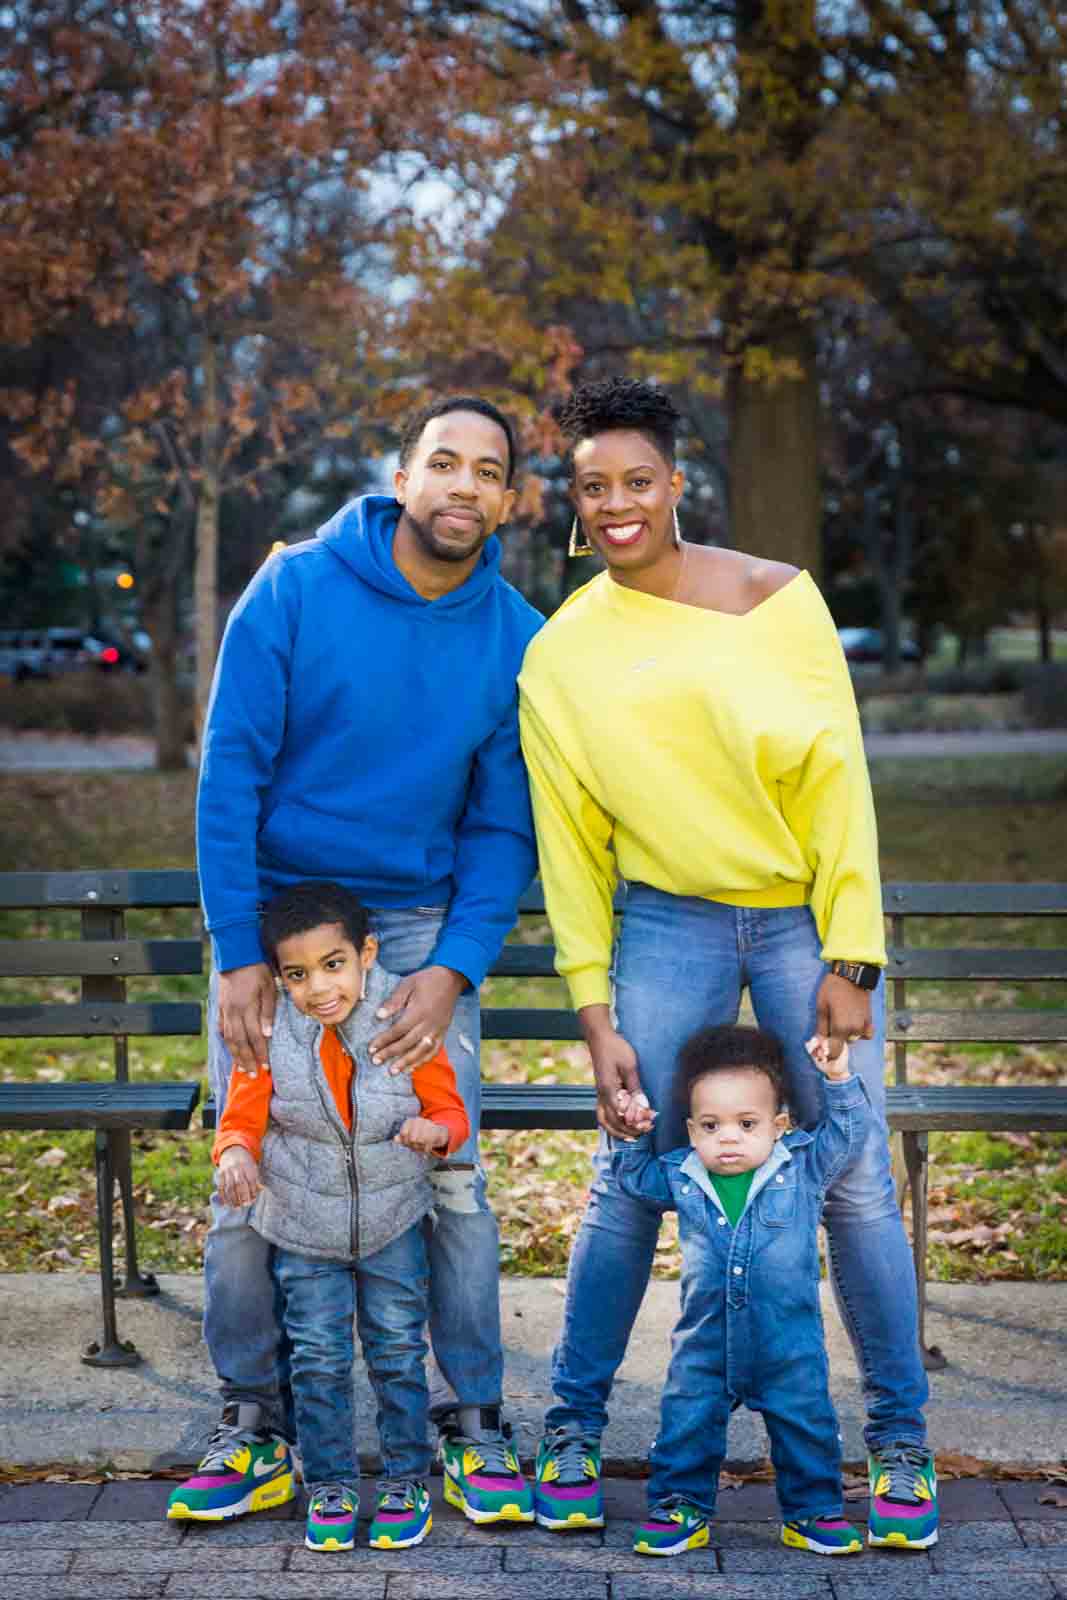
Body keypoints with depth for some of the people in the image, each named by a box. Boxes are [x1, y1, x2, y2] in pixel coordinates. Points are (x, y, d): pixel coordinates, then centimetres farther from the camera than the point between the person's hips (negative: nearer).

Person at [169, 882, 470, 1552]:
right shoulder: (271, 1033, -11)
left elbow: (450, 1108, -4)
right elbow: (243, 1118, -4)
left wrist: (434, 1130, -27)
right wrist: (235, 1154, -27)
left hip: (393, 1218, 0)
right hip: (303, 1225, 1)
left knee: (398, 1351, 7)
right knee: (318, 1358, 6)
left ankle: (407, 1479, 22)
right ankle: (330, 1485, 21)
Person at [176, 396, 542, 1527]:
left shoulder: (514, 640, -3)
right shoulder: (295, 590, -9)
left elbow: (503, 827, 0)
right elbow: (229, 772, -9)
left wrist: (454, 971, -14)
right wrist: (238, 957, -15)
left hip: (421, 924, 1)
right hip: (273, 912, -1)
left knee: (449, 1170, -6)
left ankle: (473, 1417, 9)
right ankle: (249, 1410, 16)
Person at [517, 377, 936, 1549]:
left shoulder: (777, 598, -3)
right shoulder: (559, 654, 2)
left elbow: (840, 779, -4)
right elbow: (567, 846, 4)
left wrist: (849, 962, -9)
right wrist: (595, 1015, -1)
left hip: (806, 917, -1)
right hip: (666, 925, 1)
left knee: (855, 1185, -1)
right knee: (628, 1184, -1)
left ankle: (900, 1441, 15)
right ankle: (572, 1431, 16)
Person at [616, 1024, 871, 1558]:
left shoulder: (801, 1168, -4)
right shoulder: (681, 1178, 0)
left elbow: (848, 1134, -3)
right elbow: (636, 1178, 17)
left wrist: (839, 1079, -14)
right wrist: (631, 1136, 1)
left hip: (790, 1346, -1)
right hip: (705, 1343, 1)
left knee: (807, 1427, 6)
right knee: (687, 1424, 4)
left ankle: (813, 1510, 23)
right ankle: (680, 1506, 20)